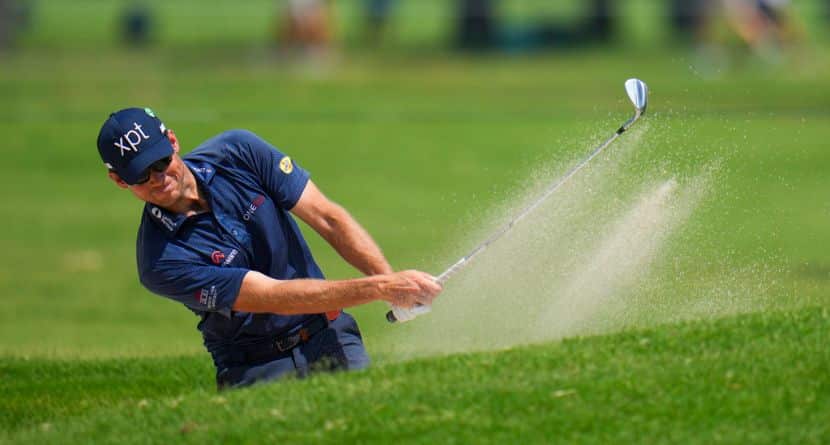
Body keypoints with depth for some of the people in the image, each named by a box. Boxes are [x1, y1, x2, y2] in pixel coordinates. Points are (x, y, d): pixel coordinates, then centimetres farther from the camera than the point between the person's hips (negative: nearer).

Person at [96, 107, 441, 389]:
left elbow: (327, 218, -4)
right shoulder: (162, 262, -18)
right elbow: (275, 296, -23)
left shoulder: (238, 153, -5)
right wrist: (380, 288, -29)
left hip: (329, 334, 2)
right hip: (255, 372, -2)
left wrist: (391, 282, -18)